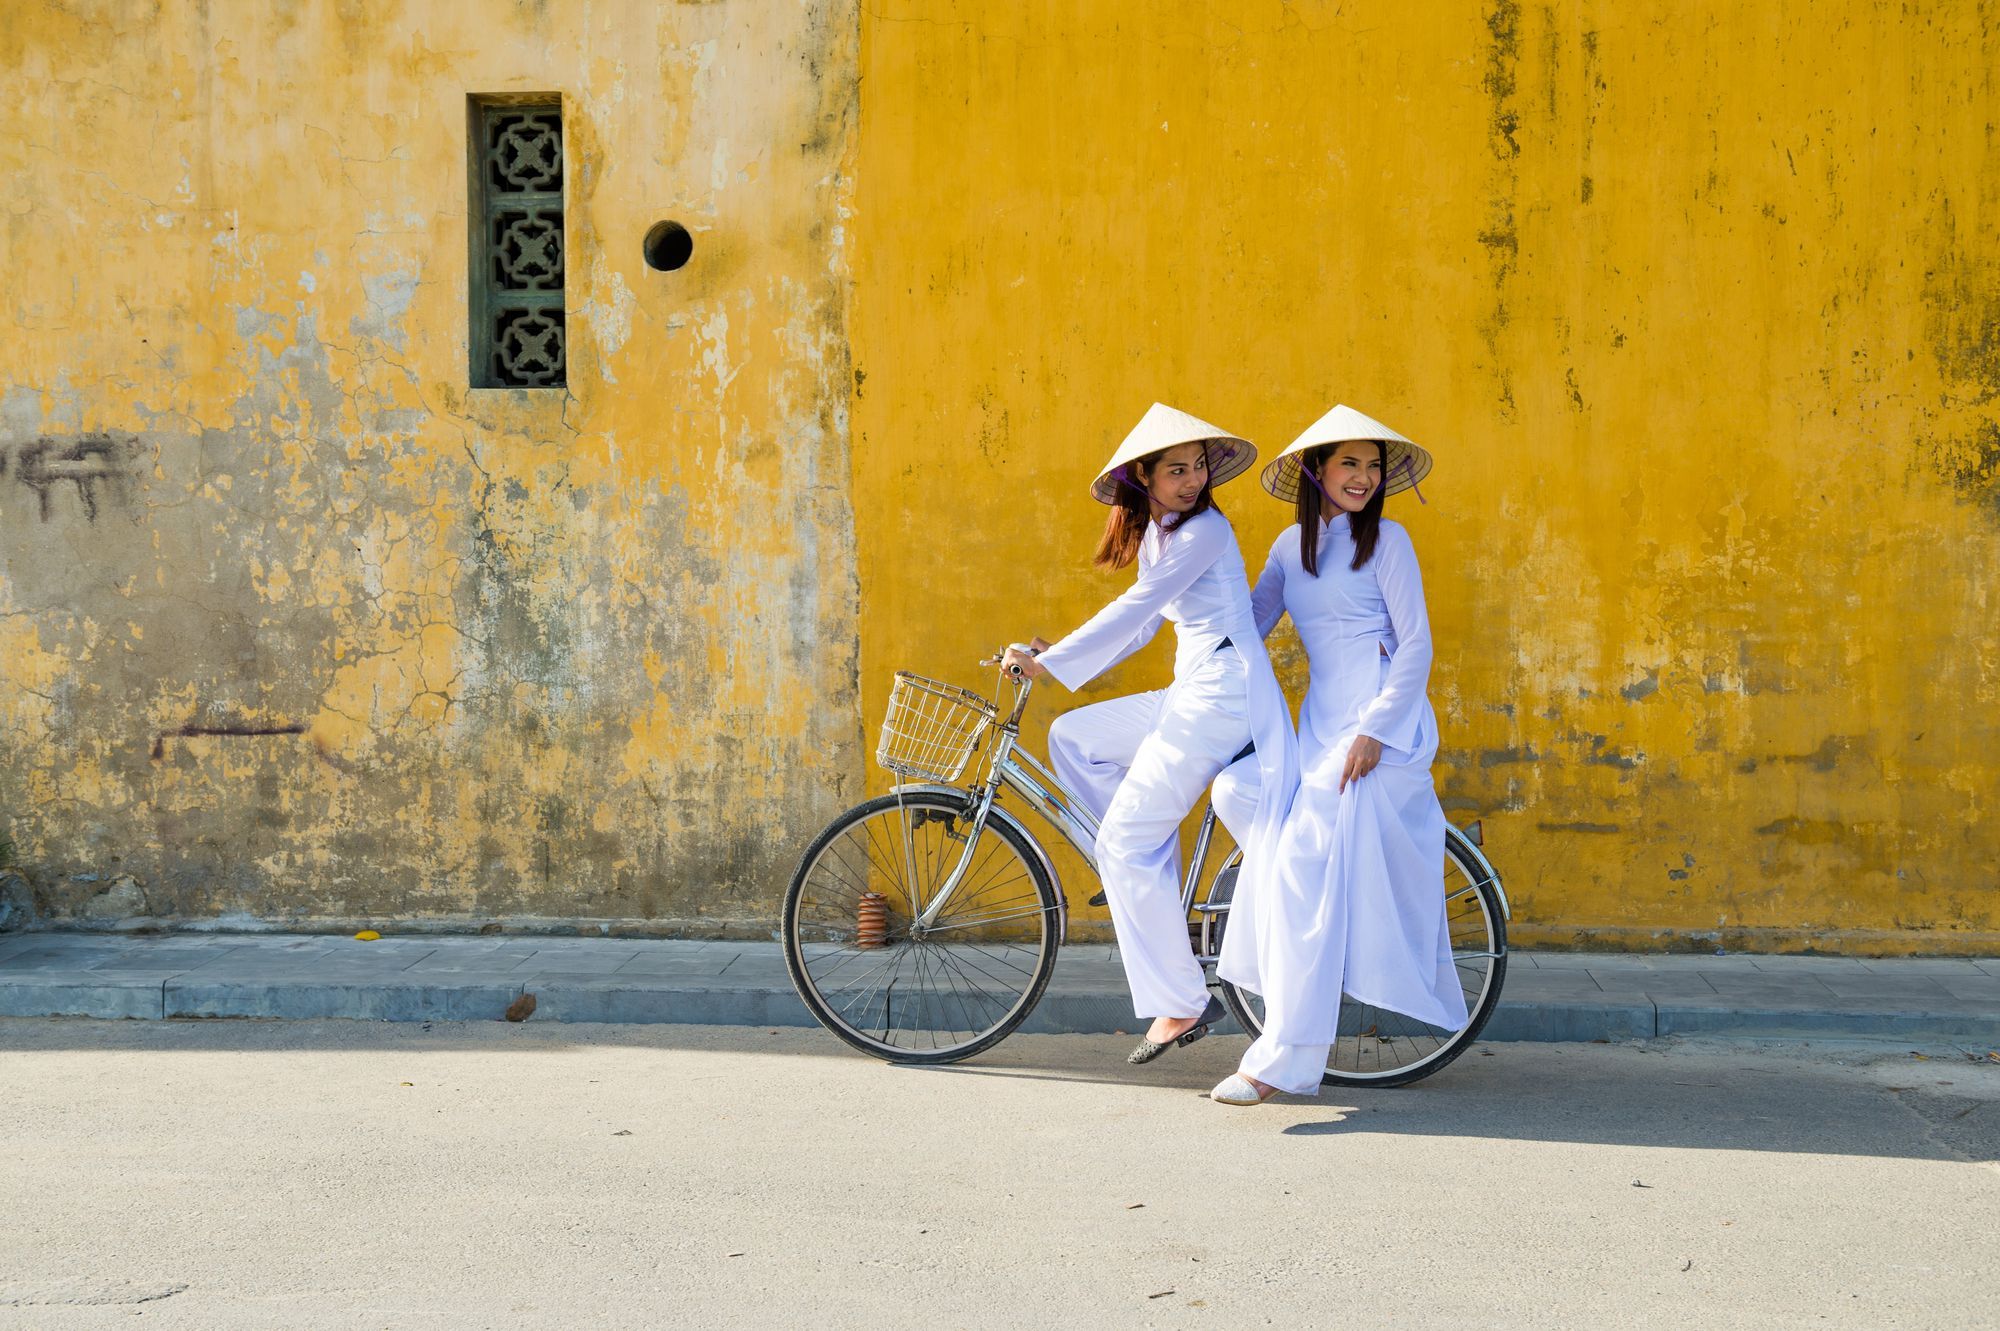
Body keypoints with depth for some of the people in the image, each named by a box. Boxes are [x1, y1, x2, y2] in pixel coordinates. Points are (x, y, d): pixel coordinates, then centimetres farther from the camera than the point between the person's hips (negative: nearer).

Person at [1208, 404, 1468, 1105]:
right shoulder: (1291, 546, 14)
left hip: (1380, 724, -7)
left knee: (1311, 871, -14)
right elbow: (1248, 626, 16)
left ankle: (1287, 1059, -13)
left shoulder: (1386, 540, -3)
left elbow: (1415, 645, -8)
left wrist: (1373, 730, -16)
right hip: (1320, 719, 7)